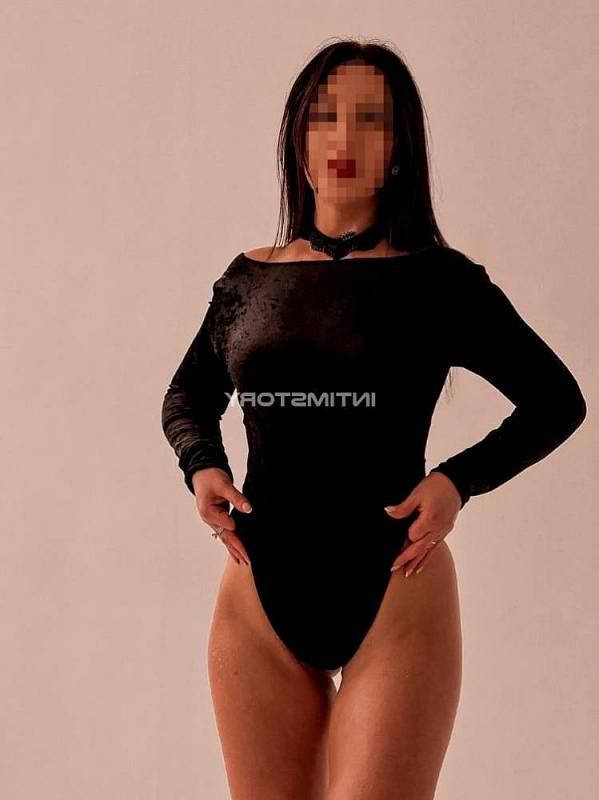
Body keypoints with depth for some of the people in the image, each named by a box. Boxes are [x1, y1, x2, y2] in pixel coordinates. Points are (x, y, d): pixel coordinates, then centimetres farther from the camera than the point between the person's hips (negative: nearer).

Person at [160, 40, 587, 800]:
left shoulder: (437, 280, -3)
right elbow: (188, 395, 22)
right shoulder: (250, 279, 6)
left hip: (395, 599, -3)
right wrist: (201, 466, 1)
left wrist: (459, 480, -9)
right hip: (260, 601, 3)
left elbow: (557, 400, 5)